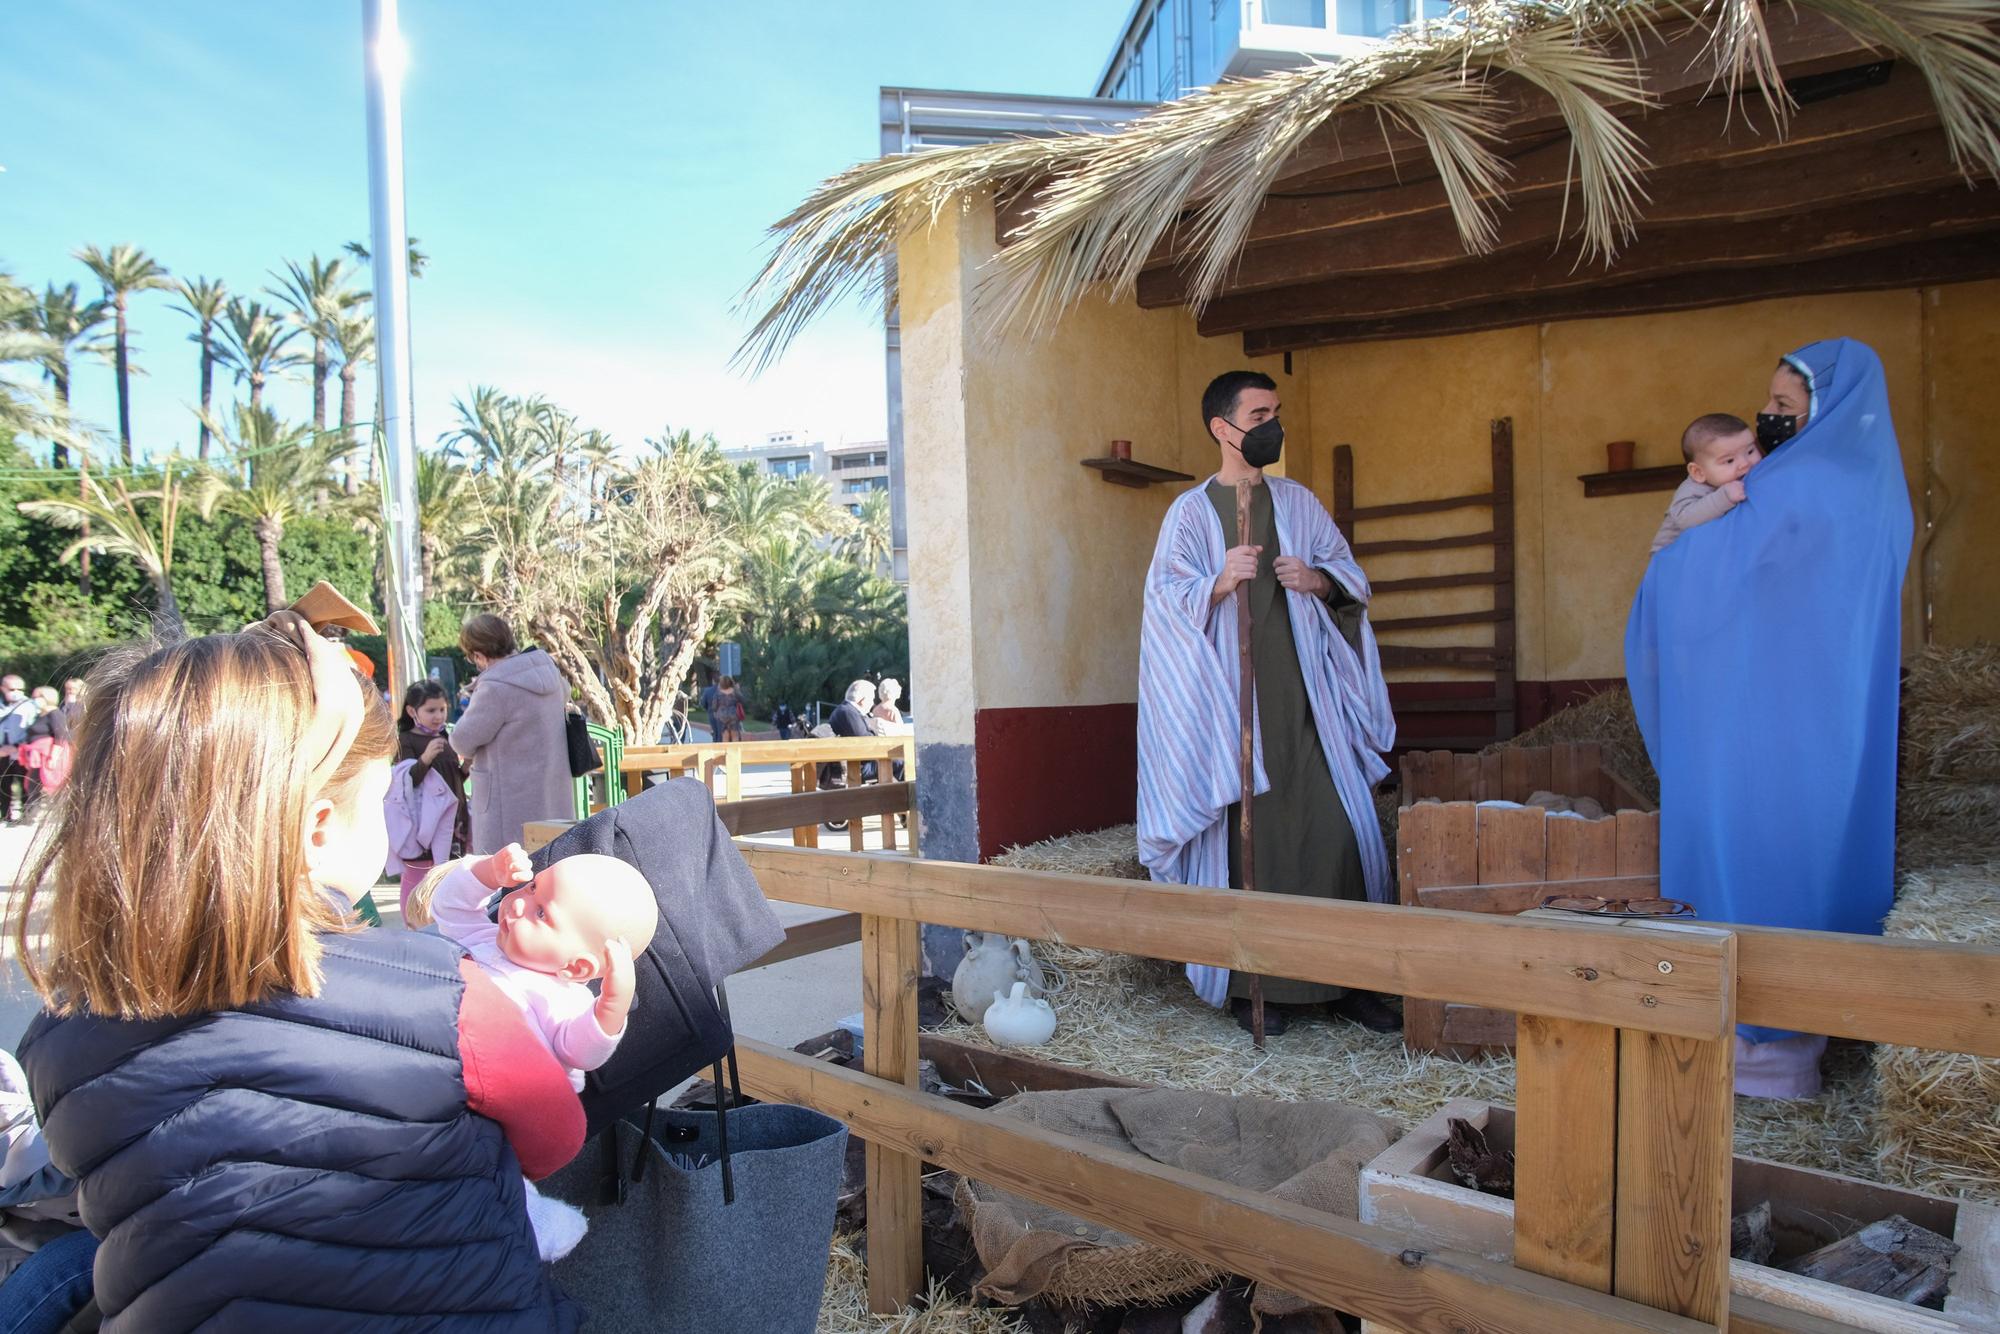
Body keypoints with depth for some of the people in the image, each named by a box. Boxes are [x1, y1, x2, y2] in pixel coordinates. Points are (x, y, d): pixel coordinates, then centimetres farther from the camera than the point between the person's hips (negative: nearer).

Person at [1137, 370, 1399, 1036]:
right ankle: (1253, 986, 12)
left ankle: (1345, 980, 13)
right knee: (1248, 840, -1)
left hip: (1306, 703, 4)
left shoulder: (1299, 503, 14)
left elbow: (1351, 575, 16)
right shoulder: (1190, 512, 2)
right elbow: (1167, 601, -5)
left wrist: (1320, 579, -6)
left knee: (1338, 832, -1)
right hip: (1231, 703, -3)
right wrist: (1221, 582, -22)